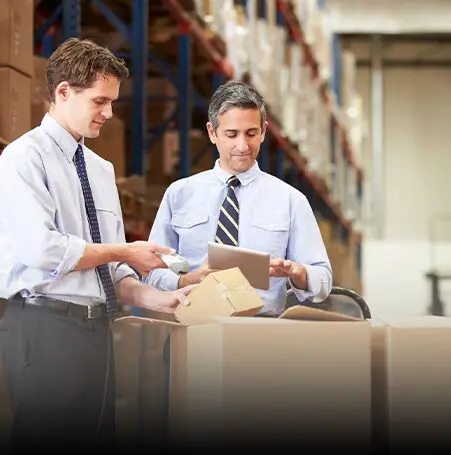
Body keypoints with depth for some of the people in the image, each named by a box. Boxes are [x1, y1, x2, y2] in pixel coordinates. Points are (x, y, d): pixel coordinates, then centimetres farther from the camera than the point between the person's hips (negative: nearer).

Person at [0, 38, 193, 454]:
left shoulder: (101, 169, 16)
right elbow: (43, 251, -18)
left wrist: (153, 298, -2)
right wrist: (124, 252, -9)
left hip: (97, 327, 7)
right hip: (45, 327, -7)